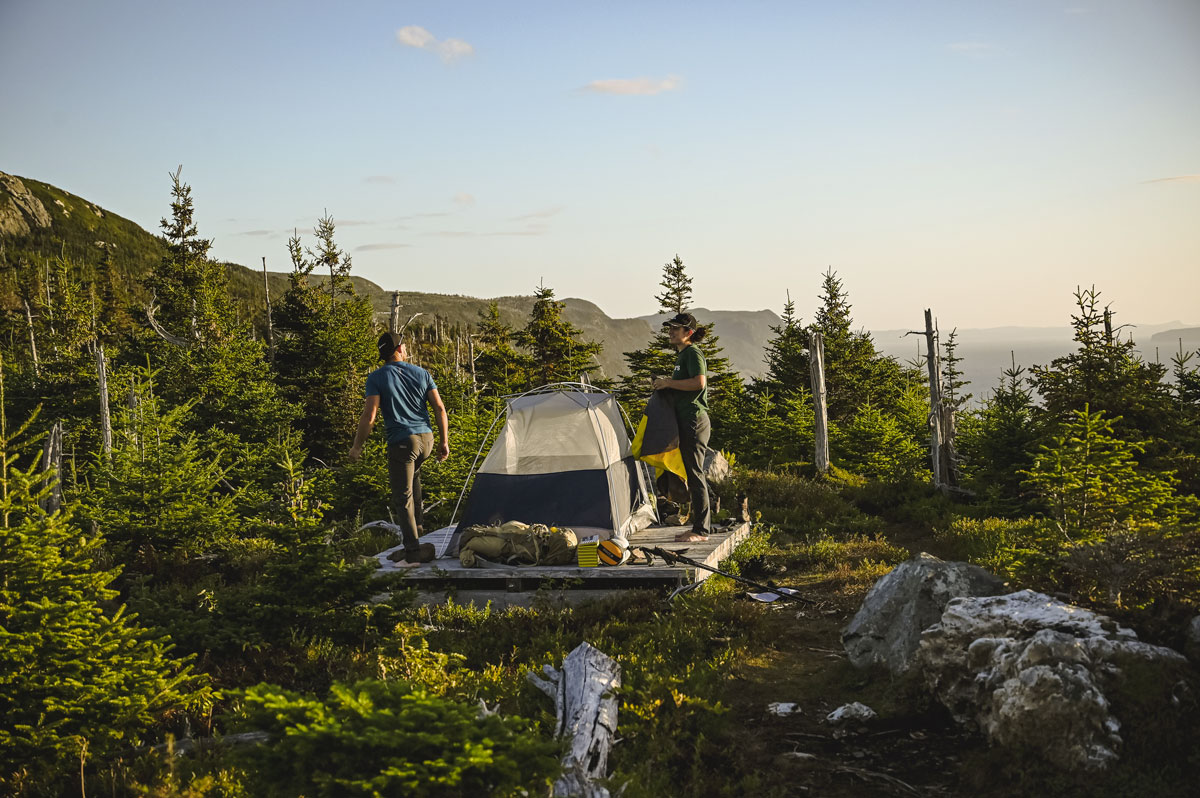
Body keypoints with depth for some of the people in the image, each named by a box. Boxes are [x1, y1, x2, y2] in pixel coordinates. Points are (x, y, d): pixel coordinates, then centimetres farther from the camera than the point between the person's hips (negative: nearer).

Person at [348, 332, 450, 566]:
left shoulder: (377, 378, -4)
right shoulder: (422, 373, 7)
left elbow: (369, 416, -11)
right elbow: (440, 409, 4)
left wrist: (357, 446, 0)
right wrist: (445, 441, 11)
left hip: (402, 442, -5)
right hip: (426, 439, 5)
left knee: (402, 496, 0)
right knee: (413, 475, 33)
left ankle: (413, 552, -2)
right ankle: (416, 525, 32)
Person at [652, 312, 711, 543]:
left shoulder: (693, 353, -11)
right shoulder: (682, 355, 20)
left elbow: (698, 383, -25)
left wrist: (669, 383, -17)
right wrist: (667, 382, 15)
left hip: (694, 421, -11)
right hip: (686, 421, 11)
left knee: (694, 474, -8)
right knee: (691, 474, 13)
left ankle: (700, 530, -4)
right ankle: (702, 526, 19)